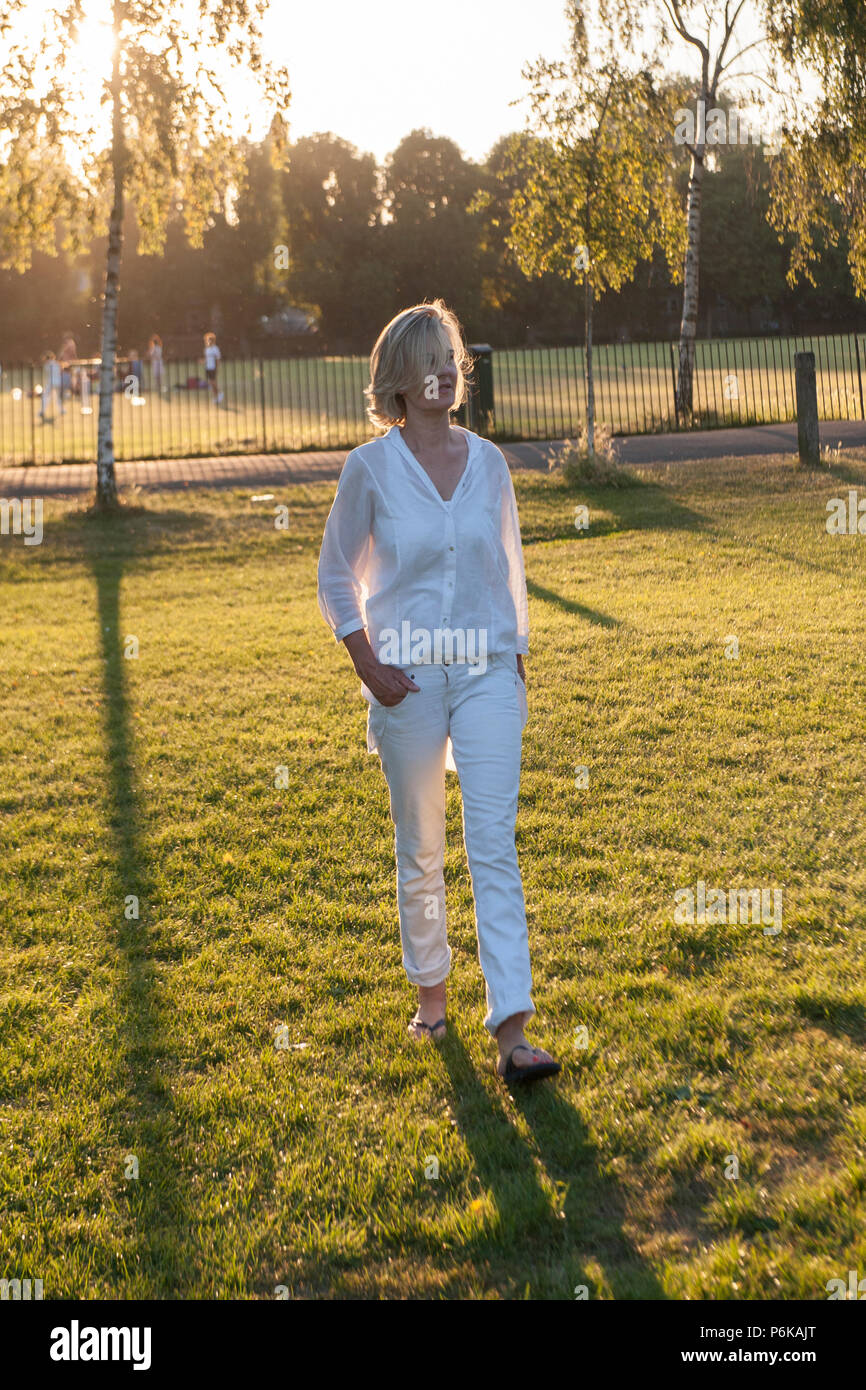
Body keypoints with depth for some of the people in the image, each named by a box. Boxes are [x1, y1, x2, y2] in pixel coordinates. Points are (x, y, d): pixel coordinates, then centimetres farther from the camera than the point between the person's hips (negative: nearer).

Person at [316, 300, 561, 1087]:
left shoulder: (489, 462, 5)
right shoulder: (370, 469, -2)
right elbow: (337, 580, 4)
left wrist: (518, 668, 10)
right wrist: (369, 668, -6)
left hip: (487, 672, 1)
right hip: (408, 679, -1)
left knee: (496, 848, -7)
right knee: (420, 852, 10)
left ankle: (513, 1034, -8)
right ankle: (430, 993, 32)